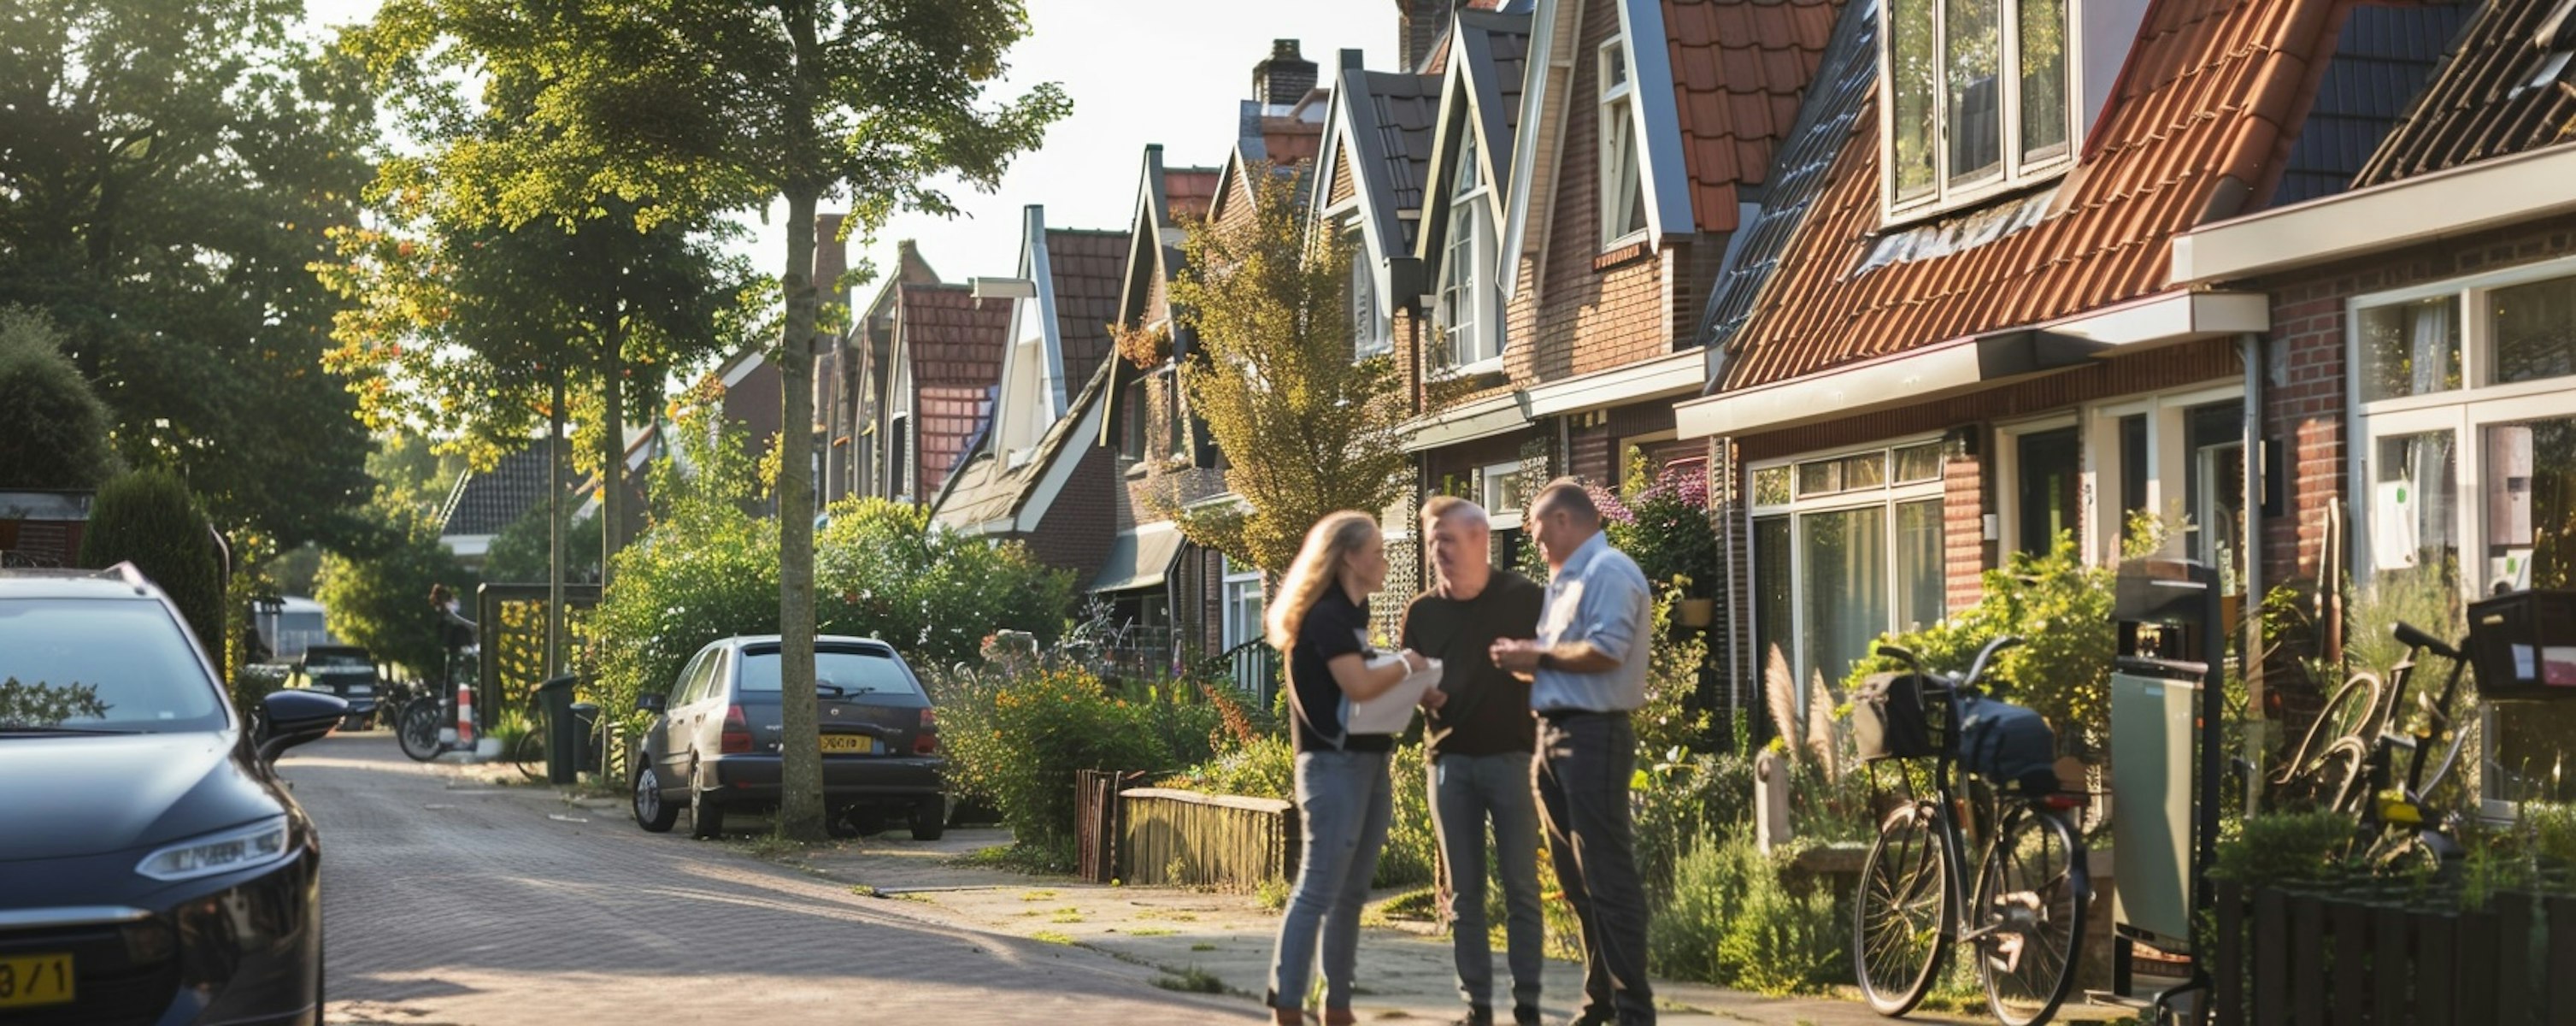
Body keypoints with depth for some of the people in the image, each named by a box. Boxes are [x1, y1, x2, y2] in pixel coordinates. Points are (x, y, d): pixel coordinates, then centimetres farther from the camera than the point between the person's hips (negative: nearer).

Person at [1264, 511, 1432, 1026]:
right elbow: (1357, 685, -24)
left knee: (1351, 892, 11)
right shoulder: (1326, 615, -13)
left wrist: (1400, 676, 0)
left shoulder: (1351, 614, 17)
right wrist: (1406, 664, -9)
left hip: (1368, 761, 10)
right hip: (1334, 764, -10)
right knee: (1318, 889, -11)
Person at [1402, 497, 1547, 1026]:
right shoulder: (1421, 611, 7)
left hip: (1511, 756, -3)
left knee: (1520, 886, 0)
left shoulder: (1525, 598, -3)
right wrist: (1418, 695, -6)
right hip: (1450, 760, 3)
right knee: (1463, 890, 5)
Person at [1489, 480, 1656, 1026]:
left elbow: (1605, 651, -21)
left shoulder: (1609, 571, -10)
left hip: (1593, 736, -10)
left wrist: (1538, 657, -10)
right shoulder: (1567, 580, 21)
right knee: (1575, 879, 12)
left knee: (1607, 877, -9)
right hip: (1555, 735, 10)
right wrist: (1526, 661, 4)